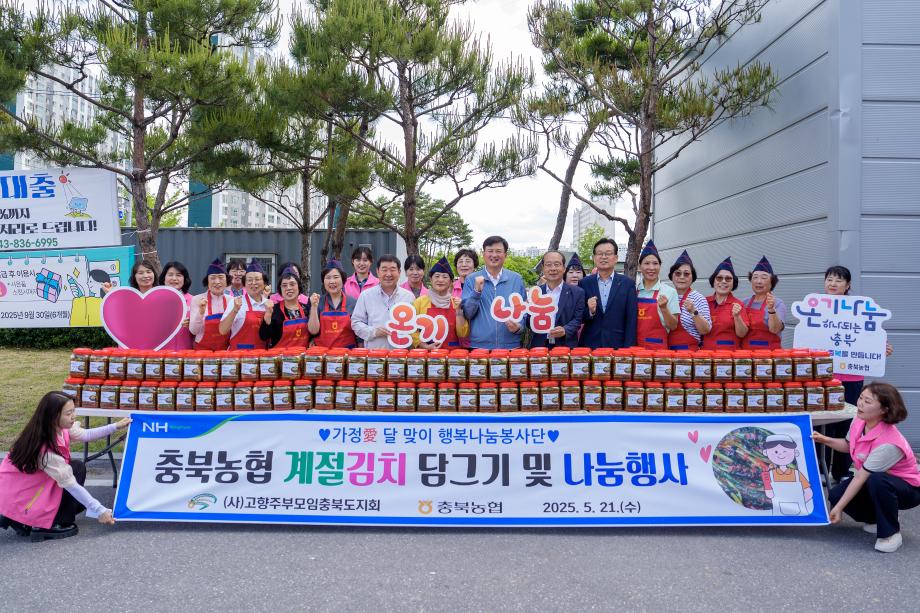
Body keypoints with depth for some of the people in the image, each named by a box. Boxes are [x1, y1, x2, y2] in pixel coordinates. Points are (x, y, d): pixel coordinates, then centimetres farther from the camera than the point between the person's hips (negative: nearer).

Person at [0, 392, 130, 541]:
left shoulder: (58, 427, -10)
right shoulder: (45, 450, -31)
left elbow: (85, 435, 8)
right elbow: (70, 484, -26)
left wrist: (115, 427, 0)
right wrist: (99, 510, -22)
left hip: (32, 485, 8)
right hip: (19, 500, -8)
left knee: (81, 499, 10)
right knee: (77, 468, -11)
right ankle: (48, 526, -6)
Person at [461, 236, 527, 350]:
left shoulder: (516, 279, 5)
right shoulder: (471, 280, 2)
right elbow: (467, 314, -1)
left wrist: (519, 327, -8)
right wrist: (476, 291, -14)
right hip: (479, 346, -1)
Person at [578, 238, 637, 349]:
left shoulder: (627, 284, 2)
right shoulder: (584, 283, 4)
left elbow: (631, 320, 1)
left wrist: (628, 349, -5)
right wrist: (589, 311, -14)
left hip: (617, 346, -1)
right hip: (589, 345, 1)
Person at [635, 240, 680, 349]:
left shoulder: (669, 292, -2)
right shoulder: (633, 289, 5)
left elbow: (673, 326, -2)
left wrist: (664, 308, -16)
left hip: (657, 348, -2)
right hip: (633, 346, 2)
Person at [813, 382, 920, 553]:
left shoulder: (888, 443, -35)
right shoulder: (859, 422, -13)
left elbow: (860, 478, -32)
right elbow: (848, 445, 11)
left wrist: (838, 509, -27)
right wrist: (826, 440, -8)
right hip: (873, 481, 7)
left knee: (877, 481, -39)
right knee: (836, 494, -13)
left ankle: (891, 534, -16)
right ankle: (877, 519, 13)